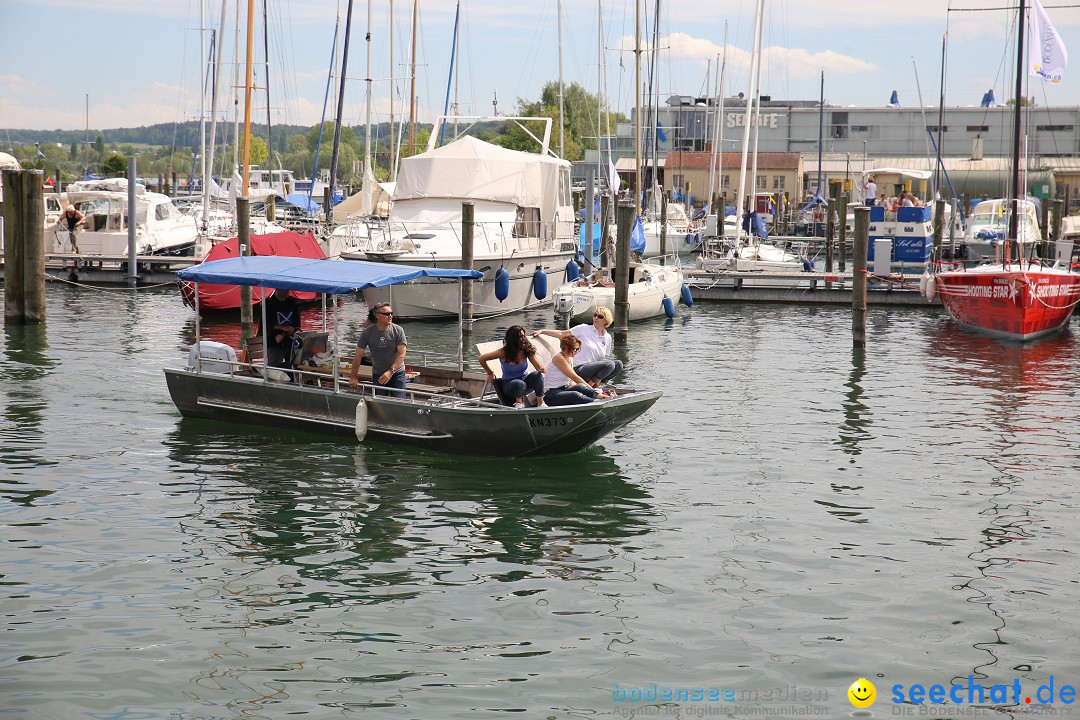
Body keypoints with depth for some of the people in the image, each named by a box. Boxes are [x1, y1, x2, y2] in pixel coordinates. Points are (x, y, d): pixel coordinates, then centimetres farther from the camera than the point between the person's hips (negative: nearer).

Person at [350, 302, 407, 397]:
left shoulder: (398, 330, -10)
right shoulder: (367, 332, -7)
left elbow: (401, 354, -14)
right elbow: (358, 356, -2)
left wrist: (391, 371, -25)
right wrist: (353, 377, -2)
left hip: (397, 373, -1)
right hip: (378, 374, 1)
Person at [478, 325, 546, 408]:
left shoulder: (527, 350, -7)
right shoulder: (503, 353, -14)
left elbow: (540, 367, -13)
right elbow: (481, 359, -5)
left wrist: (543, 369, -36)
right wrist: (490, 373, 1)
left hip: (525, 380, 3)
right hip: (509, 385, -3)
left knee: (537, 375, -30)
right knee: (519, 384, -39)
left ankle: (540, 404, -22)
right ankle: (519, 402, -8)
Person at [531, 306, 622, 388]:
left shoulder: (608, 338, 13)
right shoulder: (584, 329, 0)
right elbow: (562, 334, 0)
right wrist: (542, 331, -8)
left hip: (593, 369, 6)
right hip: (579, 369, -6)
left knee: (618, 364, -16)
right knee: (610, 364, -26)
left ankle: (595, 384, -8)